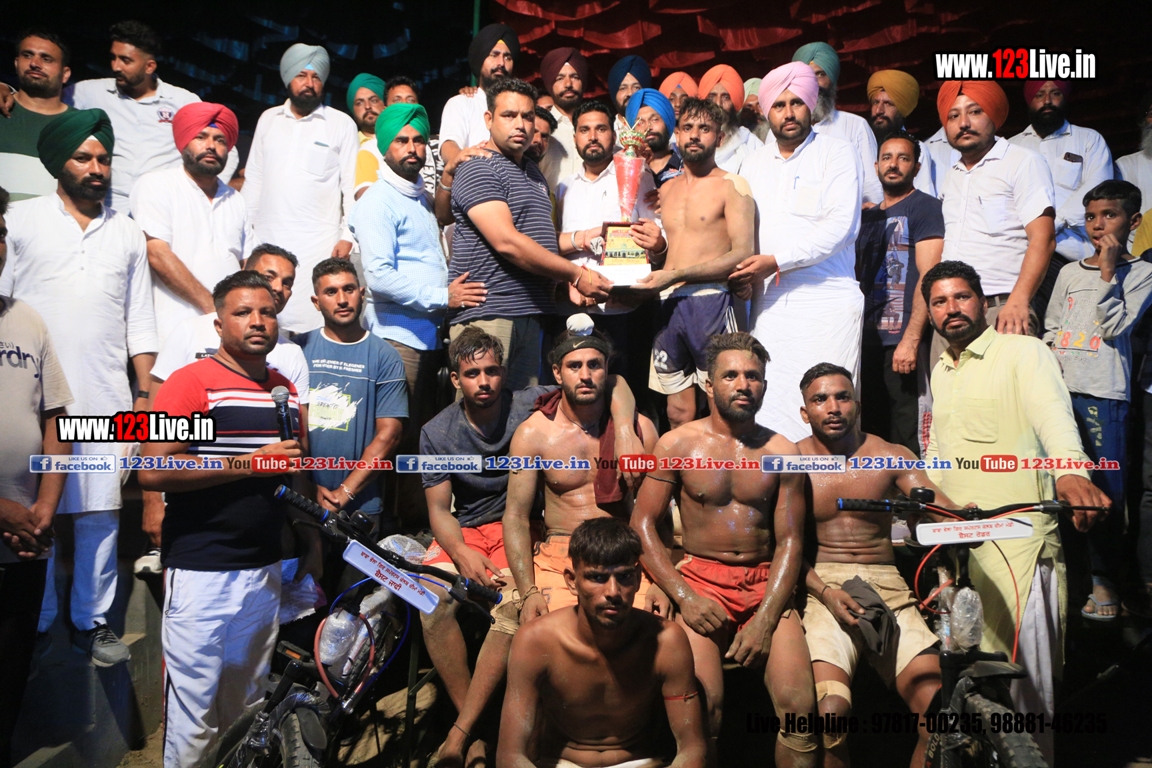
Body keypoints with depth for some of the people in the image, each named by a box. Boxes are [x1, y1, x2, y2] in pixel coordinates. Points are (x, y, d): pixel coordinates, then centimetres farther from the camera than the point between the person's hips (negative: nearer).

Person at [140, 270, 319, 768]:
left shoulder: (286, 391, 12)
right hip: (201, 572, -6)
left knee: (248, 707, 17)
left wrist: (313, 552, 16)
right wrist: (251, 463, -17)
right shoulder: (192, 382, -7)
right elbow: (153, 472, -17)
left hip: (266, 571, 6)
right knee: (194, 714, 1)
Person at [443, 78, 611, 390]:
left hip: (530, 314, 8)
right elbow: (506, 242, -16)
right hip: (485, 313, -8)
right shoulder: (478, 170, -6)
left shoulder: (534, 172, 21)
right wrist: (576, 275, -12)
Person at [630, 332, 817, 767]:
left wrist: (765, 620, -9)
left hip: (765, 584, 2)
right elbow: (642, 523, 0)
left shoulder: (781, 452, 7)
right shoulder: (677, 445, 3)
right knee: (703, 705, -22)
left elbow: (790, 541, 3)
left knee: (800, 706, -18)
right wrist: (683, 595, -11)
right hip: (701, 578, -1)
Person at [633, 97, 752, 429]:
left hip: (710, 301, -5)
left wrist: (675, 275, -15)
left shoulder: (732, 186, 0)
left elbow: (742, 253, -10)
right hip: (668, 304, 5)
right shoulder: (666, 189, 19)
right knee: (678, 413, 7)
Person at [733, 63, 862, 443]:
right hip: (770, 304, 4)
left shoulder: (837, 154, 3)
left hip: (826, 301, -4)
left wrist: (776, 261, -15)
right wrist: (740, 272, -3)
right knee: (766, 405, -2)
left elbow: (841, 226, -9)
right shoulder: (755, 163, 18)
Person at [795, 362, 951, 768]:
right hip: (820, 584, -2)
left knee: (936, 703, -18)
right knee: (831, 710, -25)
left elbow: (945, 510, -3)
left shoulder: (892, 457, 11)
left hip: (886, 585, 3)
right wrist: (824, 592, -16)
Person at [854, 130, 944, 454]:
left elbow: (929, 277, -11)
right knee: (869, 435, 10)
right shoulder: (868, 216, 19)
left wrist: (911, 340, -20)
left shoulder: (925, 207, -1)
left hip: (903, 341, -6)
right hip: (867, 342, 7)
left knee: (907, 437, -5)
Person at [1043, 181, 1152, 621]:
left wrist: (1108, 272, -7)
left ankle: (1104, 580, 8)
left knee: (1104, 488, -3)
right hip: (1059, 389, 4)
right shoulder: (1069, 273, 16)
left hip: (1103, 392, -4)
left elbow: (1116, 328, -8)